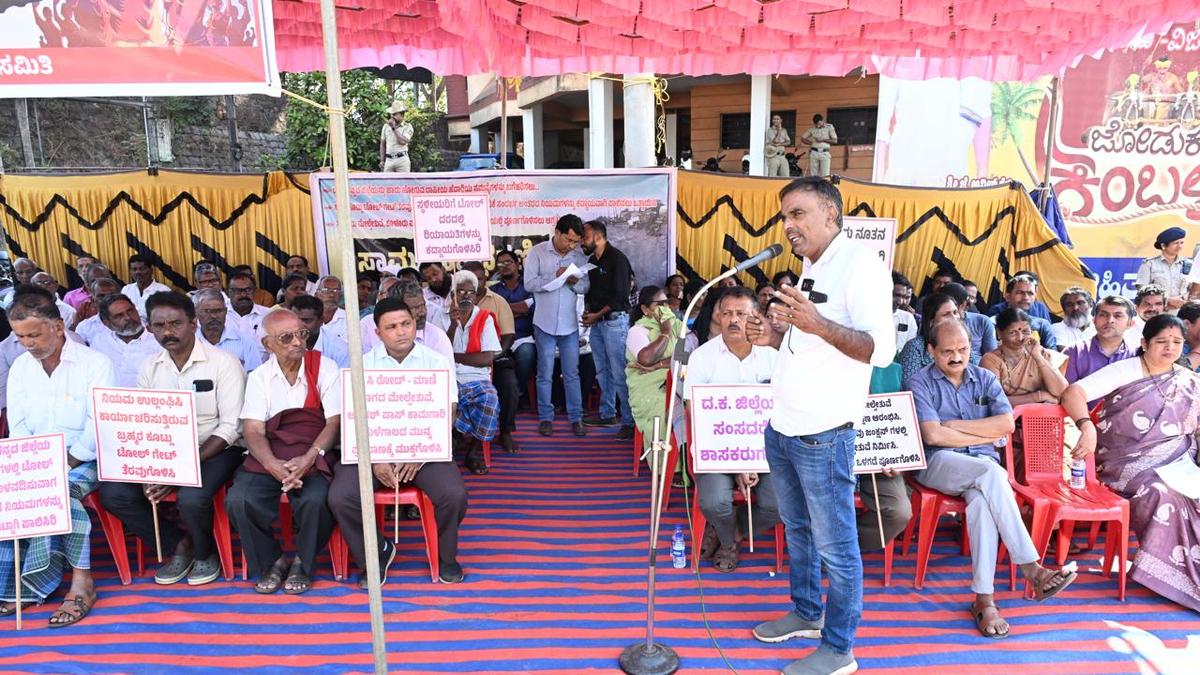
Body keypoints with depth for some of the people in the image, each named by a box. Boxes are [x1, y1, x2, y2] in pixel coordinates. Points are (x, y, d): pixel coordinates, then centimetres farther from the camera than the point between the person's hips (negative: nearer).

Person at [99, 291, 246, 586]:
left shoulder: (223, 363, -11)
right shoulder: (150, 369, 6)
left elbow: (231, 427, -14)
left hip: (216, 450, -5)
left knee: (191, 497, -32)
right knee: (113, 493, -15)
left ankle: (204, 552, 3)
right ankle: (179, 544, 6)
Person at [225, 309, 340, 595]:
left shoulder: (324, 368, 2)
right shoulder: (259, 377, 9)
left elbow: (335, 422, -5)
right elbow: (253, 430, -1)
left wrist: (308, 459, -21)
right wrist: (273, 465, -21)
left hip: (314, 456, -2)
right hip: (268, 457, 3)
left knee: (314, 500, -31)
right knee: (238, 500, -24)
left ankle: (303, 562, 1)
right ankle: (271, 561, 4)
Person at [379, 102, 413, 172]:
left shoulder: (407, 127, 2)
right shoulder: (386, 126, 15)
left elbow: (403, 142, -15)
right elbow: (382, 144, 19)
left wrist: (394, 128, -10)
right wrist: (382, 161, 11)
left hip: (402, 160, -4)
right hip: (389, 160, 4)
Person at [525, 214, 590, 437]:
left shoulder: (579, 256, 4)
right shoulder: (537, 252, -4)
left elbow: (586, 287, 7)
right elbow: (529, 283, -11)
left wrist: (575, 283, -15)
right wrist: (555, 276, -20)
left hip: (569, 324, 2)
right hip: (545, 324, -2)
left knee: (572, 374, 7)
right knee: (545, 374, 6)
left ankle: (576, 417, 15)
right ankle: (545, 418, 16)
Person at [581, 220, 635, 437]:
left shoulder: (617, 258, -9)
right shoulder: (592, 260, 15)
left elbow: (620, 294, -13)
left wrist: (597, 314, -12)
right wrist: (587, 310, 4)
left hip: (614, 320, -8)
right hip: (596, 322, 8)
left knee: (619, 373, -10)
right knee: (603, 371, 14)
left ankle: (630, 421, -6)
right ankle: (607, 414, 24)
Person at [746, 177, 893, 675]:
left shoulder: (860, 265, -13)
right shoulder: (811, 269, 14)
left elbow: (882, 350, -22)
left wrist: (817, 324, -34)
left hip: (822, 435, -9)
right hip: (782, 428, 9)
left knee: (835, 545, 4)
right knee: (797, 530, 21)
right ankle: (806, 612, 39)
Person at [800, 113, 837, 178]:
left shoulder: (829, 127, 5)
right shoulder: (812, 129, 9)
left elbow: (835, 140, 0)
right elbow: (802, 138, 12)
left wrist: (823, 140, -10)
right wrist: (811, 142, -1)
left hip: (824, 153, -2)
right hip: (814, 153, 2)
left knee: (825, 175, -11)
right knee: (813, 175, 0)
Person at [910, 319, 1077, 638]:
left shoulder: (985, 378, 14)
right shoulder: (920, 383, 2)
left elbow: (1007, 424, -1)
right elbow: (933, 435, -10)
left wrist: (955, 424, -5)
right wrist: (983, 436, -3)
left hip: (984, 464, 3)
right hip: (939, 463, -3)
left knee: (981, 499, -33)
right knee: (991, 473, -34)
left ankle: (984, 598, -34)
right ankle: (1030, 568, -33)